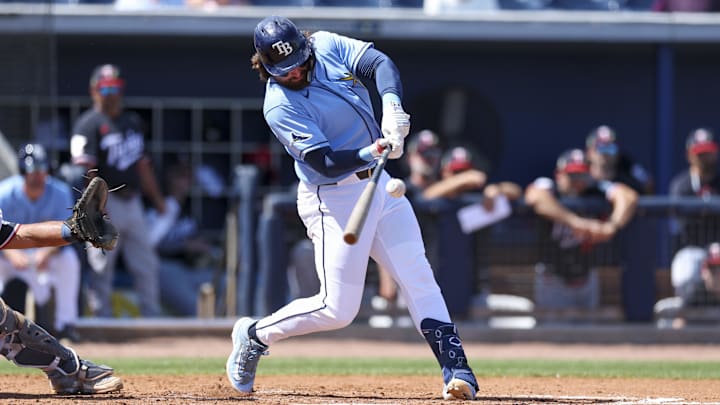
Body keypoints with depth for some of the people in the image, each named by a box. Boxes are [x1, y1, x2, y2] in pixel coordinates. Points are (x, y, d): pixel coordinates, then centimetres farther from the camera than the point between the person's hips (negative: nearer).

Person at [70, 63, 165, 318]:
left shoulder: (133, 122, 18)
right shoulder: (88, 124, -5)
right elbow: (85, 167, -15)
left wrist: (157, 198, 23)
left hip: (132, 203, 7)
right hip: (105, 202, -7)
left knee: (147, 265, 10)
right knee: (101, 267, -4)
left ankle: (153, 318, 18)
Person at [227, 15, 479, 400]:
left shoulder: (327, 46, -2)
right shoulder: (279, 107, -20)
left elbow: (379, 63, -14)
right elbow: (326, 163, -26)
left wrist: (392, 105, -33)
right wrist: (373, 153, -42)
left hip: (377, 183, 6)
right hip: (333, 199, -6)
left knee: (419, 279, 0)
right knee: (338, 309, -6)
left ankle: (456, 369, -1)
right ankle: (254, 335, 15)